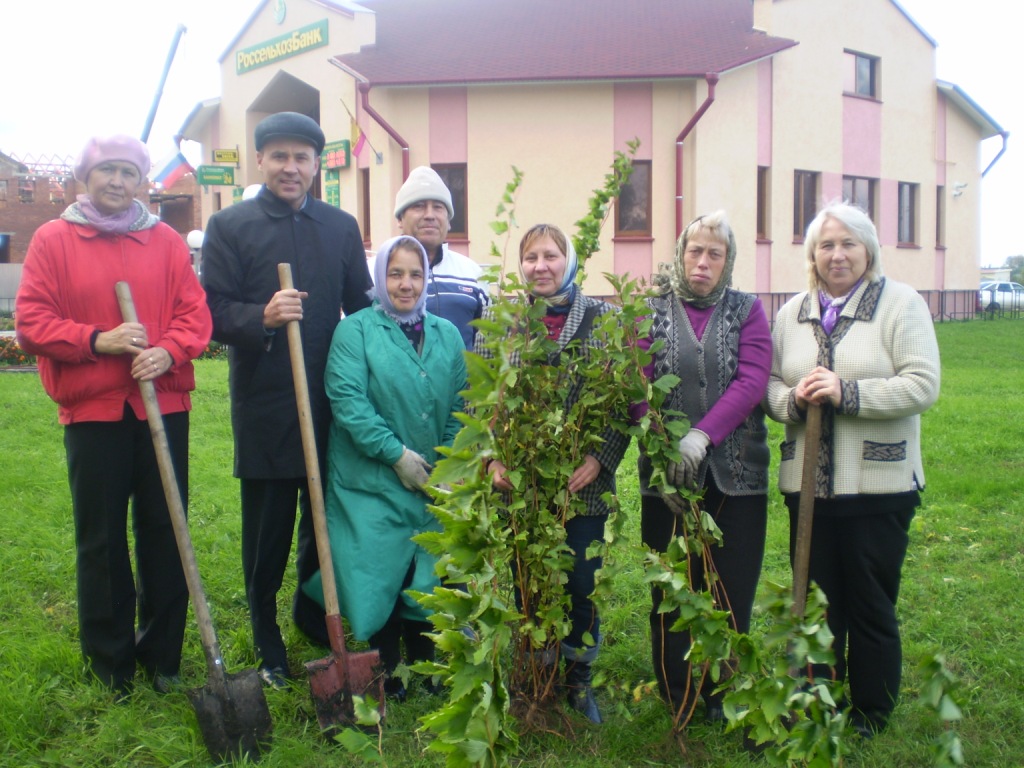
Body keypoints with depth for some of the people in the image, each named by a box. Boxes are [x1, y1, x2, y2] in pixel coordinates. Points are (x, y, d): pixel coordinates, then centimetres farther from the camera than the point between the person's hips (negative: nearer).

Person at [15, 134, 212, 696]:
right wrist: (97, 340, -15)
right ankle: (109, 661, 21)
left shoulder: (166, 241, 8)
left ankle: (162, 654, 21)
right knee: (101, 539, 6)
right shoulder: (52, 240, 4)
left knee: (164, 532, 6)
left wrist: (167, 352, -15)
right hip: (91, 408, -1)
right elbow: (31, 322, -2)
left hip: (163, 405, 1)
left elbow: (194, 313, 4)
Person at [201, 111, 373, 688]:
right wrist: (263, 317, -25)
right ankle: (267, 645, 23)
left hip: (330, 400, 3)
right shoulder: (230, 226, 1)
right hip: (263, 403, -3)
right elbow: (213, 311, -5)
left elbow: (362, 308, 12)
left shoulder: (341, 227, 11)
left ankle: (315, 616, 34)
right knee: (267, 528, 6)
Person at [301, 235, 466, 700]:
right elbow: (347, 399, -14)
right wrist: (396, 453, -17)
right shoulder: (356, 330, -4)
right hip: (372, 484, -3)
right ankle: (386, 674, 20)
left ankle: (424, 667, 27)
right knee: (380, 576, 1)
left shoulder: (447, 335, 10)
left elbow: (459, 408, 8)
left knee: (427, 576, 8)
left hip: (433, 484, 4)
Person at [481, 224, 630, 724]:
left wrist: (599, 459, -10)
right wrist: (493, 458, -6)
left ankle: (578, 680, 28)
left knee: (581, 586, 6)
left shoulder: (601, 318, 1)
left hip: (583, 483, 0)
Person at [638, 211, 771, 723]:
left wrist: (701, 436, -19)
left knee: (732, 588, 5)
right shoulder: (652, 310, 5)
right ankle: (675, 696, 24)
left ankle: (723, 697, 22)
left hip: (736, 474, 1)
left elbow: (752, 381, -7)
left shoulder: (746, 310, 7)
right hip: (666, 473, 0)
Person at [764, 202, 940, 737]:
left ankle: (871, 716, 26)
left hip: (879, 486, -3)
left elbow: (922, 385, -12)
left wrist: (847, 393, -22)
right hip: (808, 483, 4)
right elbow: (769, 386, 9)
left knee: (872, 606, 8)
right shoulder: (792, 312, 10)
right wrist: (793, 398, -13)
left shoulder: (901, 303, -3)